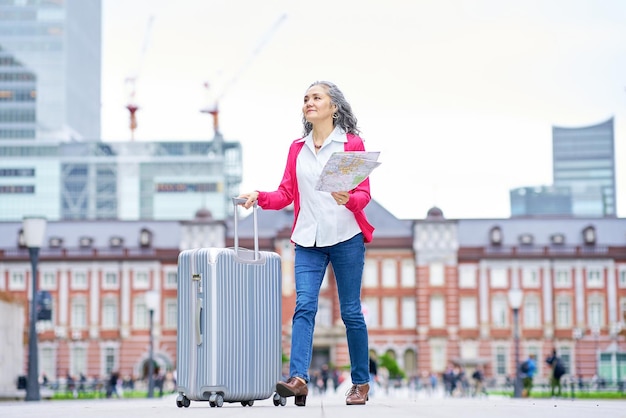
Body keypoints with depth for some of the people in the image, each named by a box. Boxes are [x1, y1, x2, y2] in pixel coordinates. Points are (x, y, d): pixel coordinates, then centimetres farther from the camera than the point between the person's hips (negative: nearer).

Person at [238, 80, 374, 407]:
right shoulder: (297, 148, 15)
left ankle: (361, 383, 13)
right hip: (308, 239, 3)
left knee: (350, 311, 2)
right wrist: (259, 197, -7)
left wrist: (347, 199, -25)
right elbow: (285, 194, 11)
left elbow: (364, 193, -3)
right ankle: (298, 378, -22)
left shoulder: (352, 143, 2)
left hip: (345, 237, -3)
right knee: (304, 305, -11)